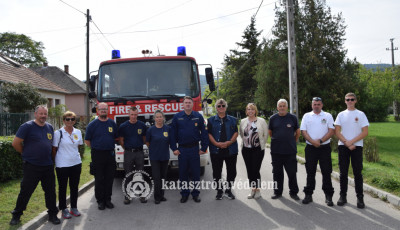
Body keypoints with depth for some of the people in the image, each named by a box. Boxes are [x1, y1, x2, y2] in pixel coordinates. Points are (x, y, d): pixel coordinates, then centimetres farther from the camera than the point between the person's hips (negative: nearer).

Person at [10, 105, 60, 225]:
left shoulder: (49, 127, 9)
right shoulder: (27, 126, -8)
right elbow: (16, 143, -9)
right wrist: (26, 154, 0)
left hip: (48, 166, 5)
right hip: (32, 166, -5)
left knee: (50, 191, 10)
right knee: (25, 191, 5)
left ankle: (52, 214, 23)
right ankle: (16, 215, 24)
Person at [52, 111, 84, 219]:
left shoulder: (78, 132, 7)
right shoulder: (58, 133, -6)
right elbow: (54, 149, -1)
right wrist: (56, 161, -1)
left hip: (76, 164, 4)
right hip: (62, 165, -4)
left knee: (74, 186, 11)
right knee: (63, 187, 6)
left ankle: (74, 207, 24)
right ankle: (63, 209, 19)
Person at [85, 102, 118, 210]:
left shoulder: (112, 123, 7)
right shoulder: (92, 124, -1)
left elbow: (116, 137, 17)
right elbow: (87, 140, 4)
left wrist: (110, 146, 10)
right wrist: (96, 148, 4)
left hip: (110, 154, 3)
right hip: (97, 154, -3)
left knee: (109, 178, 7)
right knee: (99, 179, 3)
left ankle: (108, 199, 19)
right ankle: (100, 200, 14)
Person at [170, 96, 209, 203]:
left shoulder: (198, 116, 3)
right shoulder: (177, 117, 3)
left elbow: (204, 133, 3)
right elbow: (173, 133, 4)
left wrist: (203, 148, -2)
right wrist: (174, 148, -2)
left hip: (194, 149, 0)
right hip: (182, 149, 1)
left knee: (196, 172, 5)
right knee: (183, 172, 7)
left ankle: (195, 193, 18)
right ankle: (184, 193, 20)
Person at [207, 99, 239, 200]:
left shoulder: (232, 120, 10)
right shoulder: (211, 120, 7)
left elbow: (236, 133, 2)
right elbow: (209, 134, -1)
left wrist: (230, 142, -15)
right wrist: (217, 143, -16)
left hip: (231, 149, 1)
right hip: (216, 150, -1)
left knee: (231, 171, 6)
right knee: (217, 171, 5)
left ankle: (228, 190, 23)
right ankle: (219, 190, 20)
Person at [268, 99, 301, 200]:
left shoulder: (292, 118, 1)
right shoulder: (273, 118, 4)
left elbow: (298, 132, 12)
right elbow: (270, 132, 15)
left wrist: (292, 142, 14)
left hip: (290, 150, -1)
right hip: (276, 150, 1)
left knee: (292, 173, 4)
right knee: (277, 173, 10)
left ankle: (293, 192, 18)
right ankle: (277, 192, 22)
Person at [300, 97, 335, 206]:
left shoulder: (327, 116, 7)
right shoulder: (306, 116, 9)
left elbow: (331, 131, -2)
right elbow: (303, 131, 2)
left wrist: (320, 141, -14)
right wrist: (313, 142, -12)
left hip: (325, 147, -1)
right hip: (310, 148, 1)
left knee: (326, 172, 1)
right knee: (310, 172, 6)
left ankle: (328, 196, 10)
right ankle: (308, 195, 14)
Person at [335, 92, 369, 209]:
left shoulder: (361, 114, 5)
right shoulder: (341, 114, 9)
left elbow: (365, 132, -3)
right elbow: (337, 132, 3)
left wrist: (352, 142, -11)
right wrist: (346, 143, -9)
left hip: (357, 146, -1)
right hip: (343, 146, 1)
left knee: (357, 173, 1)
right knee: (343, 173, 5)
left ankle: (360, 197, 11)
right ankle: (343, 196, 15)